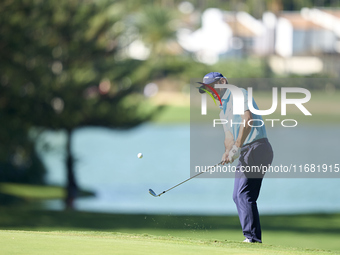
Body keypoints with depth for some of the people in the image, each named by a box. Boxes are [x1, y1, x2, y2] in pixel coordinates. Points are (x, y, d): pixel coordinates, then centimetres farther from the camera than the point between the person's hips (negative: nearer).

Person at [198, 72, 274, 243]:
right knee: (239, 196, 9)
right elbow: (229, 136, 16)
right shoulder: (223, 110, 24)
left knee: (243, 194, -17)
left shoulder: (238, 94, -5)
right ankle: (253, 237, 9)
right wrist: (228, 152, -7)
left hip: (257, 148, -10)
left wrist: (236, 147, -22)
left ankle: (252, 237, -21)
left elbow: (248, 120, -20)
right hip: (245, 153, 10)